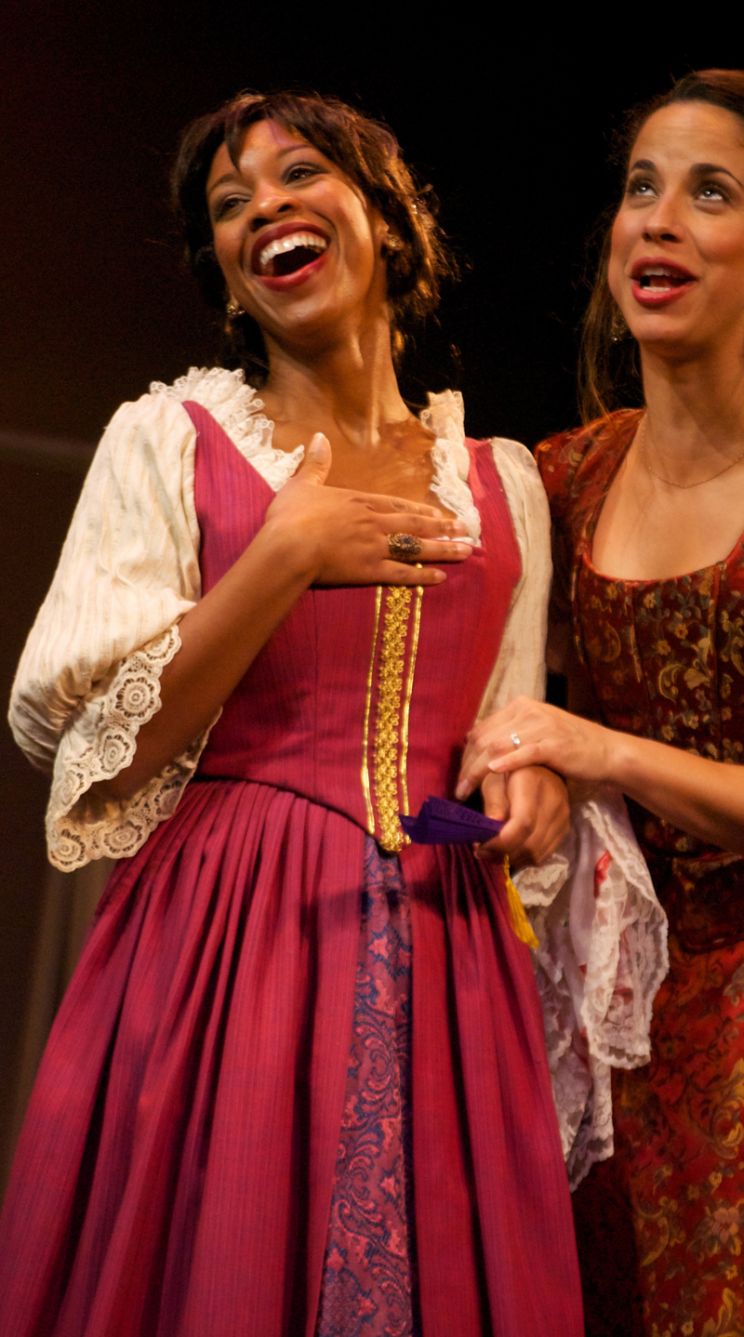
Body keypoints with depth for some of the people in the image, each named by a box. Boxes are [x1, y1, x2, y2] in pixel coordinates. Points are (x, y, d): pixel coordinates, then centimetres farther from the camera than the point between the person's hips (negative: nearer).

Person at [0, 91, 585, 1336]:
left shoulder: (500, 481, 13)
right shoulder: (168, 438, 5)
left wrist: (531, 776, -3)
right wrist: (287, 556, -11)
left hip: (439, 955, 3)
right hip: (220, 940, -2)